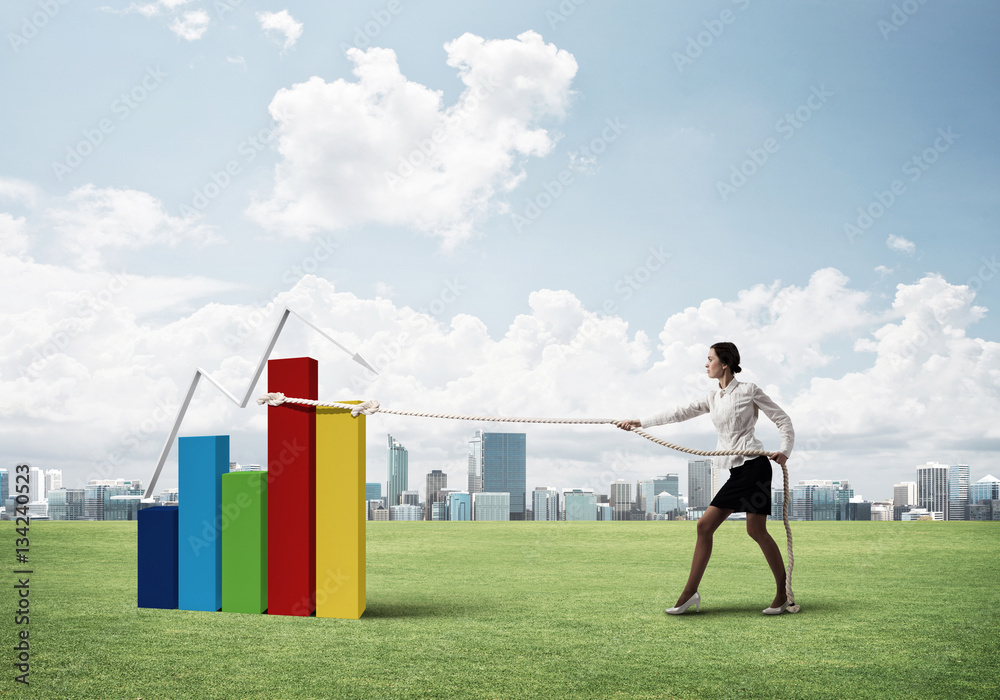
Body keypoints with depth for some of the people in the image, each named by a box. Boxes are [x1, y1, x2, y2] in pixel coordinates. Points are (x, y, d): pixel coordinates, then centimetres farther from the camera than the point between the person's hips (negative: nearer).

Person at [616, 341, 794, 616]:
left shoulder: (748, 390, -1)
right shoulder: (714, 399, 17)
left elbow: (782, 419, 1)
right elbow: (680, 413, 13)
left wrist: (785, 450, -14)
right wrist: (640, 422, 8)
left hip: (754, 464, -7)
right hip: (736, 471, 7)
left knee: (756, 530, -10)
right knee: (705, 525, 1)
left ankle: (783, 594, 0)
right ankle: (690, 593, 3)